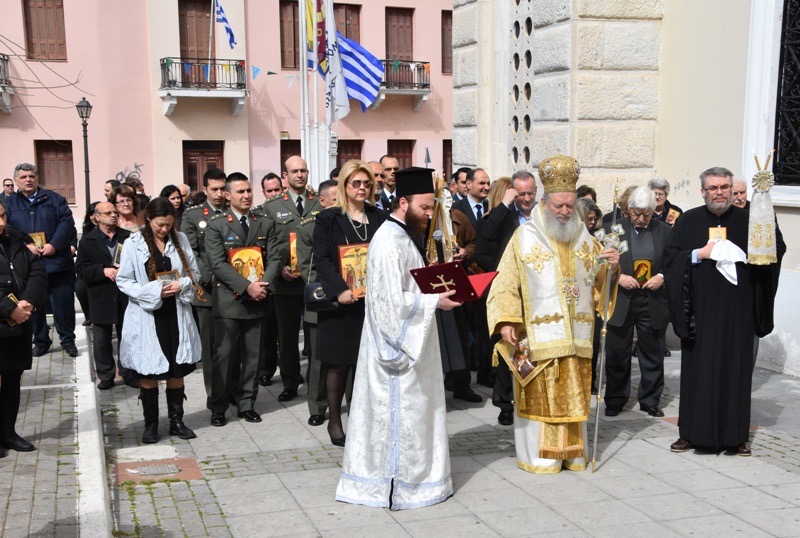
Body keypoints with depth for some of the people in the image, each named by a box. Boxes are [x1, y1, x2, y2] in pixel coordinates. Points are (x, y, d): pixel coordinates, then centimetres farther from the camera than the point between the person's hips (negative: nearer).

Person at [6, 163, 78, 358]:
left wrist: (54, 245, -15)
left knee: (63, 303, 2)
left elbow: (66, 222, -3)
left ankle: (67, 339, 14)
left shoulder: (54, 199, 7)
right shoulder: (9, 204, 10)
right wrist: (26, 245, -15)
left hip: (57, 261, -1)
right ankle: (40, 341, 21)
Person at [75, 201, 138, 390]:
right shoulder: (88, 240, 1)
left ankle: (129, 373, 21)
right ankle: (106, 376, 19)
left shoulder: (128, 237, 4)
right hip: (101, 298, -1)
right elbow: (81, 268, -5)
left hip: (125, 296, 1)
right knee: (102, 340, 8)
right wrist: (103, 270, -18)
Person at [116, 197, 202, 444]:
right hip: (146, 316, -3)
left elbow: (194, 273, 8)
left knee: (177, 369, 9)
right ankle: (150, 425, 18)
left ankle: (176, 420, 22)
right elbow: (123, 281, -6)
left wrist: (181, 285, -13)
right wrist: (154, 291, -17)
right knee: (148, 373, 5)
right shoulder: (133, 244, -6)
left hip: (176, 314, 3)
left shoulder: (180, 240, 3)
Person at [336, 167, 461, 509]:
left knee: (412, 411, 16)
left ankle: (408, 474, 26)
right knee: (400, 414, -1)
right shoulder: (389, 241, -20)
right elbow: (392, 302, -24)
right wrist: (435, 301, -18)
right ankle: (397, 486, 10)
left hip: (409, 344, 10)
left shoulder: (404, 237, 12)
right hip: (398, 345, -10)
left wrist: (437, 291, 4)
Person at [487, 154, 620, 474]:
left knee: (573, 394, 9)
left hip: (576, 336, 4)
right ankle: (539, 455, 10)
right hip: (538, 336, -4)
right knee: (539, 395, -1)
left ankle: (571, 452, 20)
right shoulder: (525, 237, -2)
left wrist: (612, 268, -4)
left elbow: (598, 281, 17)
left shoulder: (583, 237, 12)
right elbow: (505, 283, -5)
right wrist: (505, 322, -16)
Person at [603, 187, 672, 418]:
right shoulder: (613, 230, 1)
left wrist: (662, 277, -10)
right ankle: (615, 401, 19)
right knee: (617, 355, 6)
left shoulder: (665, 231, 5)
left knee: (653, 354, 9)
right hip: (620, 302, -1)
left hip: (653, 303, 1)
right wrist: (618, 277, -15)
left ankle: (650, 401, 23)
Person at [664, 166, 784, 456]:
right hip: (700, 310, 0)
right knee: (697, 369, 4)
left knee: (736, 369, 4)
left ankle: (735, 434, 14)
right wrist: (699, 254, -12)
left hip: (737, 311, 1)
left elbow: (777, 250, 2)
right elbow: (670, 256, 2)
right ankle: (691, 432, 12)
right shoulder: (688, 220, 5)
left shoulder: (747, 220, 5)